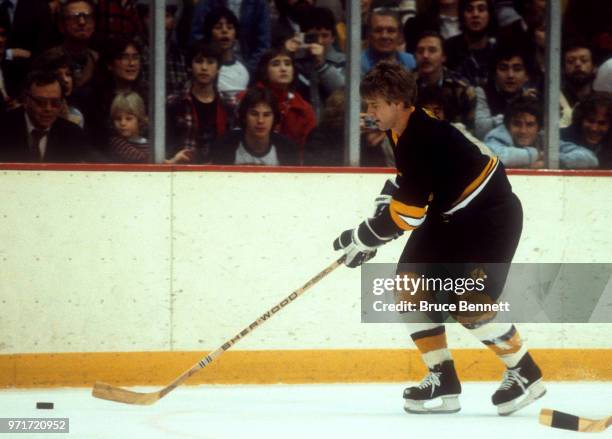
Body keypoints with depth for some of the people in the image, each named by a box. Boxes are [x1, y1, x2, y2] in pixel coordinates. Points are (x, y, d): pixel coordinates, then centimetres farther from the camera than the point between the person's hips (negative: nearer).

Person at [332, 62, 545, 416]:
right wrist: (387, 201, 7)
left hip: (490, 214, -10)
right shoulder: (404, 128, -2)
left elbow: (407, 214, -30)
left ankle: (526, 375, 4)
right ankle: (443, 382, 5)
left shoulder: (423, 140, -32)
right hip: (447, 212, 10)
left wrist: (362, 238, -20)